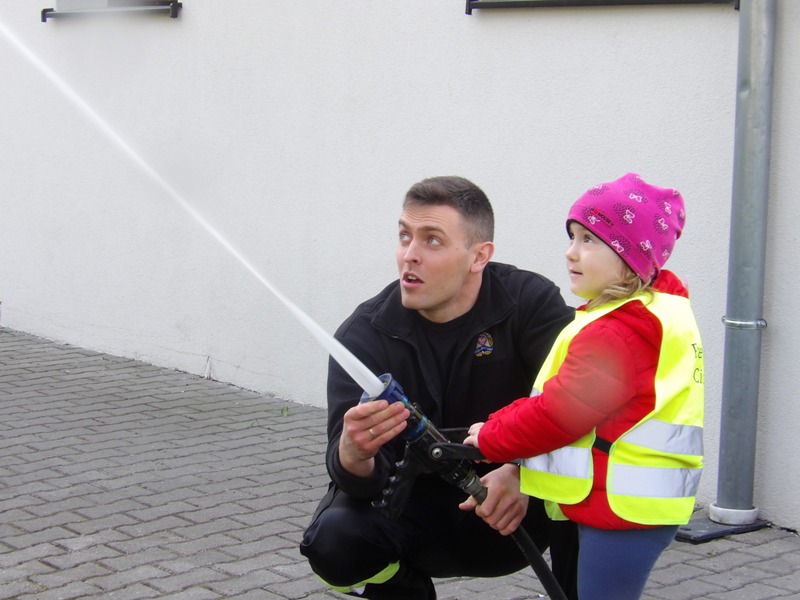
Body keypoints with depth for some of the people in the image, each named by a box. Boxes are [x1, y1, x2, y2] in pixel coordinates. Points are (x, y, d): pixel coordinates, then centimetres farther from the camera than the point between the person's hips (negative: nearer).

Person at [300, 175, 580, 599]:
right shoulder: (365, 334, -12)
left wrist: (522, 474, -40)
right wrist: (354, 456, -45)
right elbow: (364, 480, -20)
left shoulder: (531, 302, -13)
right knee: (332, 539, -26)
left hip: (511, 515, -1)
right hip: (416, 511, 2)